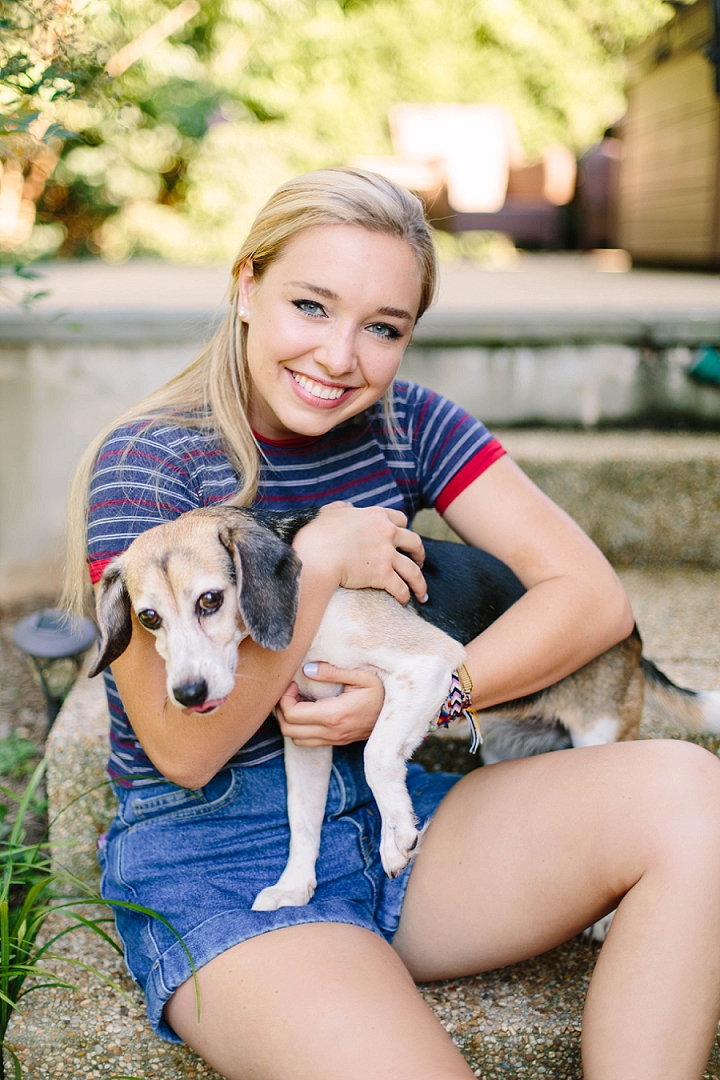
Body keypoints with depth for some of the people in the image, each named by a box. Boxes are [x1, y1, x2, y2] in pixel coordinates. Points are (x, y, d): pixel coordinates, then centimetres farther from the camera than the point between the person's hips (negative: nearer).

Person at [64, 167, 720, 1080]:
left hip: (389, 807, 5)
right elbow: (183, 749, -14)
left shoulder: (407, 426, 2)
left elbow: (593, 598, -4)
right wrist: (317, 560, -19)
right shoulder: (147, 465, -9)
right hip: (209, 857, -4)